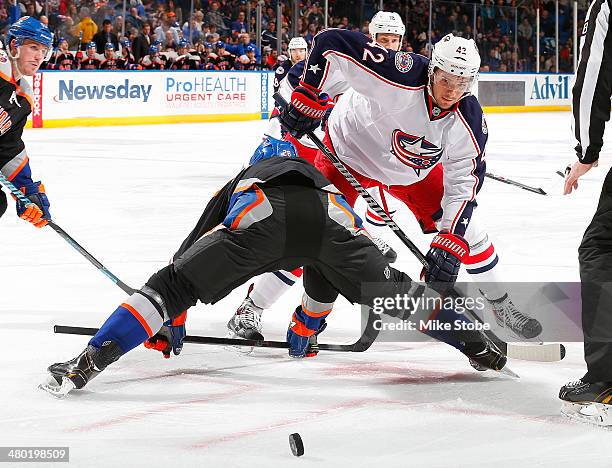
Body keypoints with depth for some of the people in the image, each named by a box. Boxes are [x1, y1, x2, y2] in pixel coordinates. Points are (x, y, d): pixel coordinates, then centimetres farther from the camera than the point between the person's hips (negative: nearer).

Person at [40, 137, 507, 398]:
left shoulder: (242, 180, 46)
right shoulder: (319, 179, 50)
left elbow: (192, 248, 46)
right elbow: (324, 274, 56)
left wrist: (172, 323, 55)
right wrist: (306, 325, 69)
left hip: (259, 218, -2)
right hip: (332, 219, 2)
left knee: (169, 286, 3)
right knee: (394, 290, 23)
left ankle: (85, 365, -11)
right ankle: (480, 347, 21)